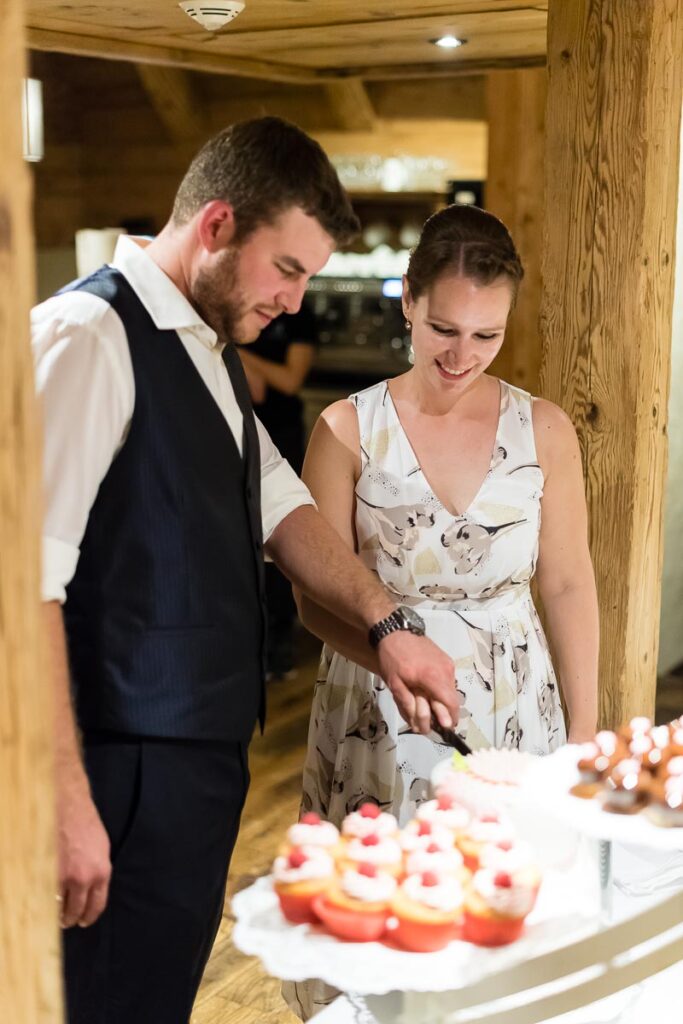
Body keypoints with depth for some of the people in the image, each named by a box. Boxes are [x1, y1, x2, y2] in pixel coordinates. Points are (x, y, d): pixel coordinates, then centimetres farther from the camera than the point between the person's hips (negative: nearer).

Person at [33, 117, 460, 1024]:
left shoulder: (211, 351, 14)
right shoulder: (91, 335, -16)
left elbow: (276, 505, 18)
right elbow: (29, 575, -23)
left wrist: (386, 623, 4)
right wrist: (67, 800, -24)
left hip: (207, 750, 9)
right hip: (129, 769, -9)